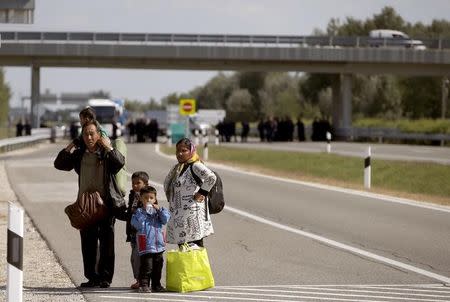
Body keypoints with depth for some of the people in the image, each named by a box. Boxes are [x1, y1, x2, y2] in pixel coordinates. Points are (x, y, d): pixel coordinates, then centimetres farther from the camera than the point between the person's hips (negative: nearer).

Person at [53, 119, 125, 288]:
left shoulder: (107, 153, -2)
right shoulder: (79, 154, 9)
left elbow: (120, 162, -19)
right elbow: (59, 164, 8)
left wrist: (109, 148, -23)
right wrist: (68, 148, -3)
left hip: (106, 203, -4)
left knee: (106, 242, -2)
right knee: (88, 243, 6)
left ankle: (105, 277, 3)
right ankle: (92, 277, 13)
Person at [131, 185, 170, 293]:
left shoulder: (158, 211, 10)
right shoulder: (139, 212, -3)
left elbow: (166, 219, -2)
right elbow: (137, 225, -16)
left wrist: (159, 210, -13)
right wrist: (144, 212, -19)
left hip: (158, 244, 5)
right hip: (146, 245, -5)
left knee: (158, 266, 13)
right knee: (146, 266, -7)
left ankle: (156, 285, 23)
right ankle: (143, 285, 0)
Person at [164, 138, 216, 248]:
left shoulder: (195, 166, -11)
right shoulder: (176, 168, 15)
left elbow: (211, 177, -29)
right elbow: (167, 182, 33)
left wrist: (202, 193, -20)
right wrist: (170, 197, 20)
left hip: (193, 215, -9)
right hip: (178, 216, 9)